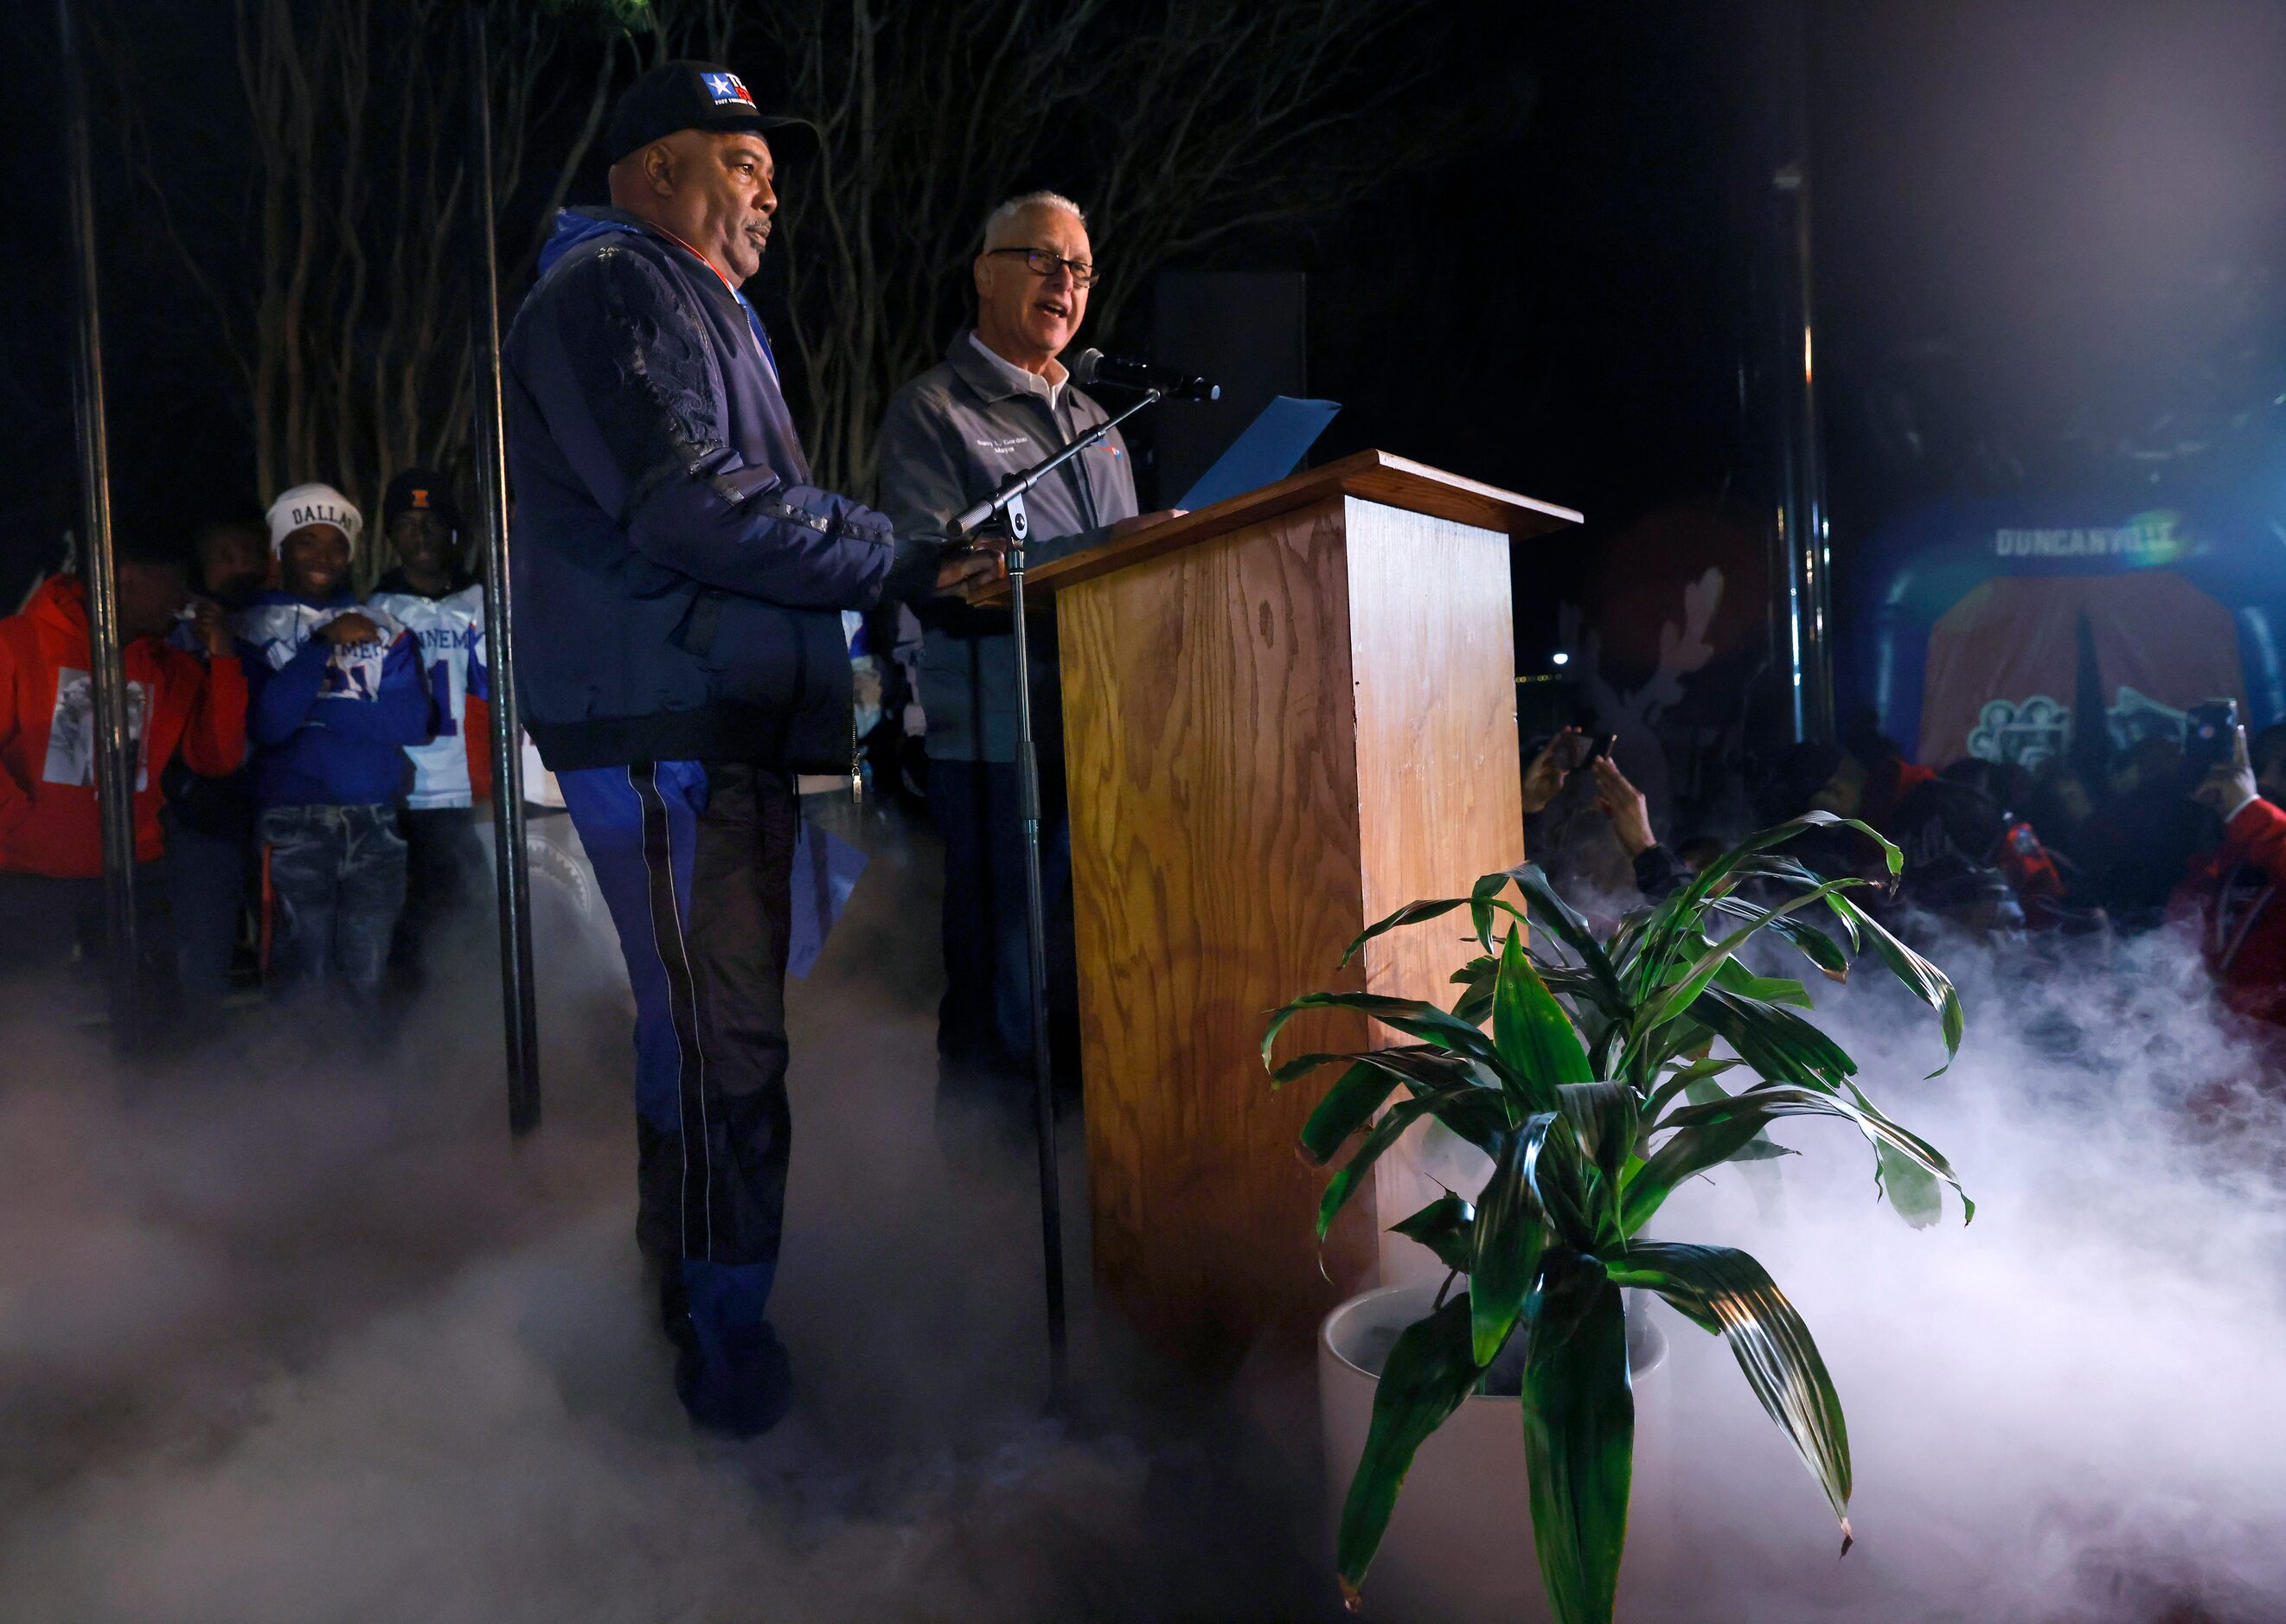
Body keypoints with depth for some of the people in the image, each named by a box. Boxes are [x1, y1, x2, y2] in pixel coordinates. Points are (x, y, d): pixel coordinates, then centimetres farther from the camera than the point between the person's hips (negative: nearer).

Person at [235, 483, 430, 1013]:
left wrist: (317, 705, -6)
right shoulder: (253, 626, 6)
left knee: (368, 978, 4)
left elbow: (413, 721, 0)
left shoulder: (381, 627, 12)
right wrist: (321, 645, -13)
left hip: (376, 819, 2)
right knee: (302, 973, -5)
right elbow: (266, 723, -8)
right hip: (292, 822, -2)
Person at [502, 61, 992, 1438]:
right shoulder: (610, 290, -5)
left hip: (734, 724, 10)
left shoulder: (705, 312, 29)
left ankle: (693, 1284, 25)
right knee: (724, 1040, -10)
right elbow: (682, 498, -19)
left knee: (717, 1028, 13)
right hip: (662, 724, -10)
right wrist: (896, 559, -15)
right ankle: (728, 1348, -2)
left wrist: (902, 558, 14)